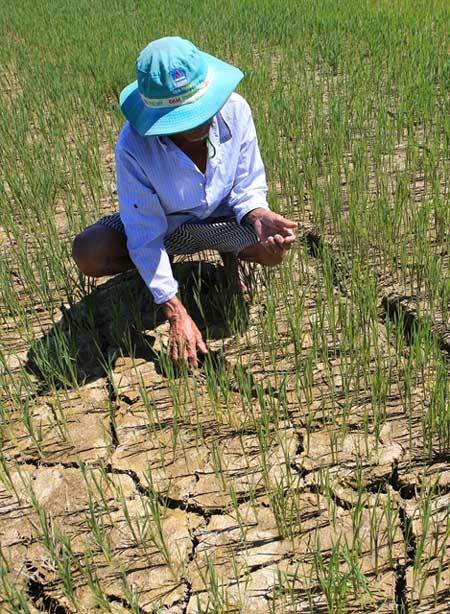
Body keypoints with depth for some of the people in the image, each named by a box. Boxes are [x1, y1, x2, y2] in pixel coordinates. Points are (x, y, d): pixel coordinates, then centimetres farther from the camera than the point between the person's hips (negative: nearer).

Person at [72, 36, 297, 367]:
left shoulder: (235, 109, -24)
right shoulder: (134, 146, -31)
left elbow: (247, 187, -10)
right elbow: (145, 235, -26)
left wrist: (257, 215, -36)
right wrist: (176, 313, -28)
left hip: (222, 217, 1)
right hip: (164, 225, -1)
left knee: (275, 247, -28)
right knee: (88, 253, -26)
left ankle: (230, 254, 10)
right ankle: (159, 264, 7)